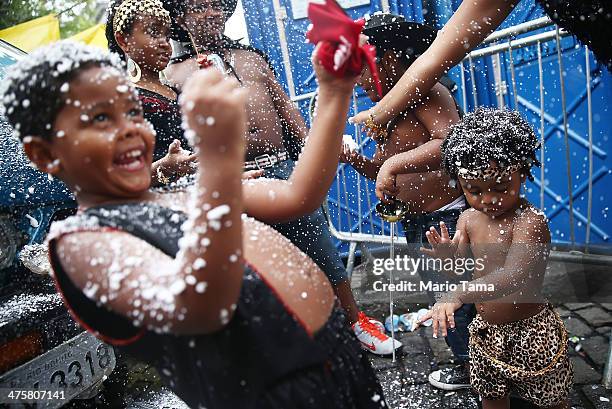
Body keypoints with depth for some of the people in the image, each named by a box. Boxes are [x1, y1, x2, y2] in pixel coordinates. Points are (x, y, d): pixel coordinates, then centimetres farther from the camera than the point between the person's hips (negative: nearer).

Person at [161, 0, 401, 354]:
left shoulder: (252, 57, 19)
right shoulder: (176, 74, 7)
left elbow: (286, 107, 17)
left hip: (284, 167, 4)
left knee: (323, 251, 10)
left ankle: (358, 321, 28)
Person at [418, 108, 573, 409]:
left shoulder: (530, 222, -26)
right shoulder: (469, 219, -5)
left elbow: (513, 277, -39)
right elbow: (460, 270, 0)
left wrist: (457, 295, -52)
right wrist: (449, 257, -24)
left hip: (531, 332, -5)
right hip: (486, 330, 6)